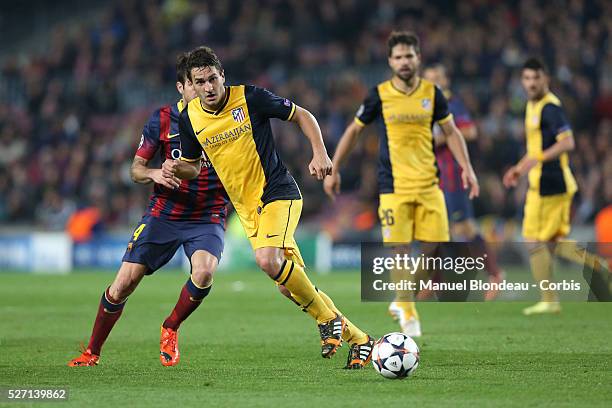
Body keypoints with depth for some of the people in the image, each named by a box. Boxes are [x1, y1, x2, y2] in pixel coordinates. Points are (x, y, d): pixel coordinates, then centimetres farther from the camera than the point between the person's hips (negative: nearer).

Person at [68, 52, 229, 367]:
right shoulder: (162, 120, -2)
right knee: (123, 284, -6)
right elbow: (136, 168, 6)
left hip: (207, 217, -1)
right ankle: (92, 352, 17)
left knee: (204, 272, -31)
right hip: (163, 214, 1)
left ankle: (171, 329, -1)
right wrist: (154, 174, -16)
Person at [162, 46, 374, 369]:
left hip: (278, 193, -5)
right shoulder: (190, 118, 1)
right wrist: (176, 169, -8)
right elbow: (193, 166, 15)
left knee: (267, 260, -30)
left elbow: (302, 116, -2)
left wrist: (320, 153, -15)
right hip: (247, 208, 6)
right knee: (292, 284, 3)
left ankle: (327, 318, -11)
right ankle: (357, 339, 15)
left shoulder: (251, 98, -12)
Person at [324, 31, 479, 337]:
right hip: (394, 186, -3)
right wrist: (334, 171, 8)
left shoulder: (432, 94, 5)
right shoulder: (379, 95, -1)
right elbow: (353, 131, 9)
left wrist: (466, 168, 3)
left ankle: (401, 301, 16)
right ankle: (408, 313, 8)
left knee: (436, 246, -4)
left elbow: (451, 132, 13)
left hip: (429, 185, 3)